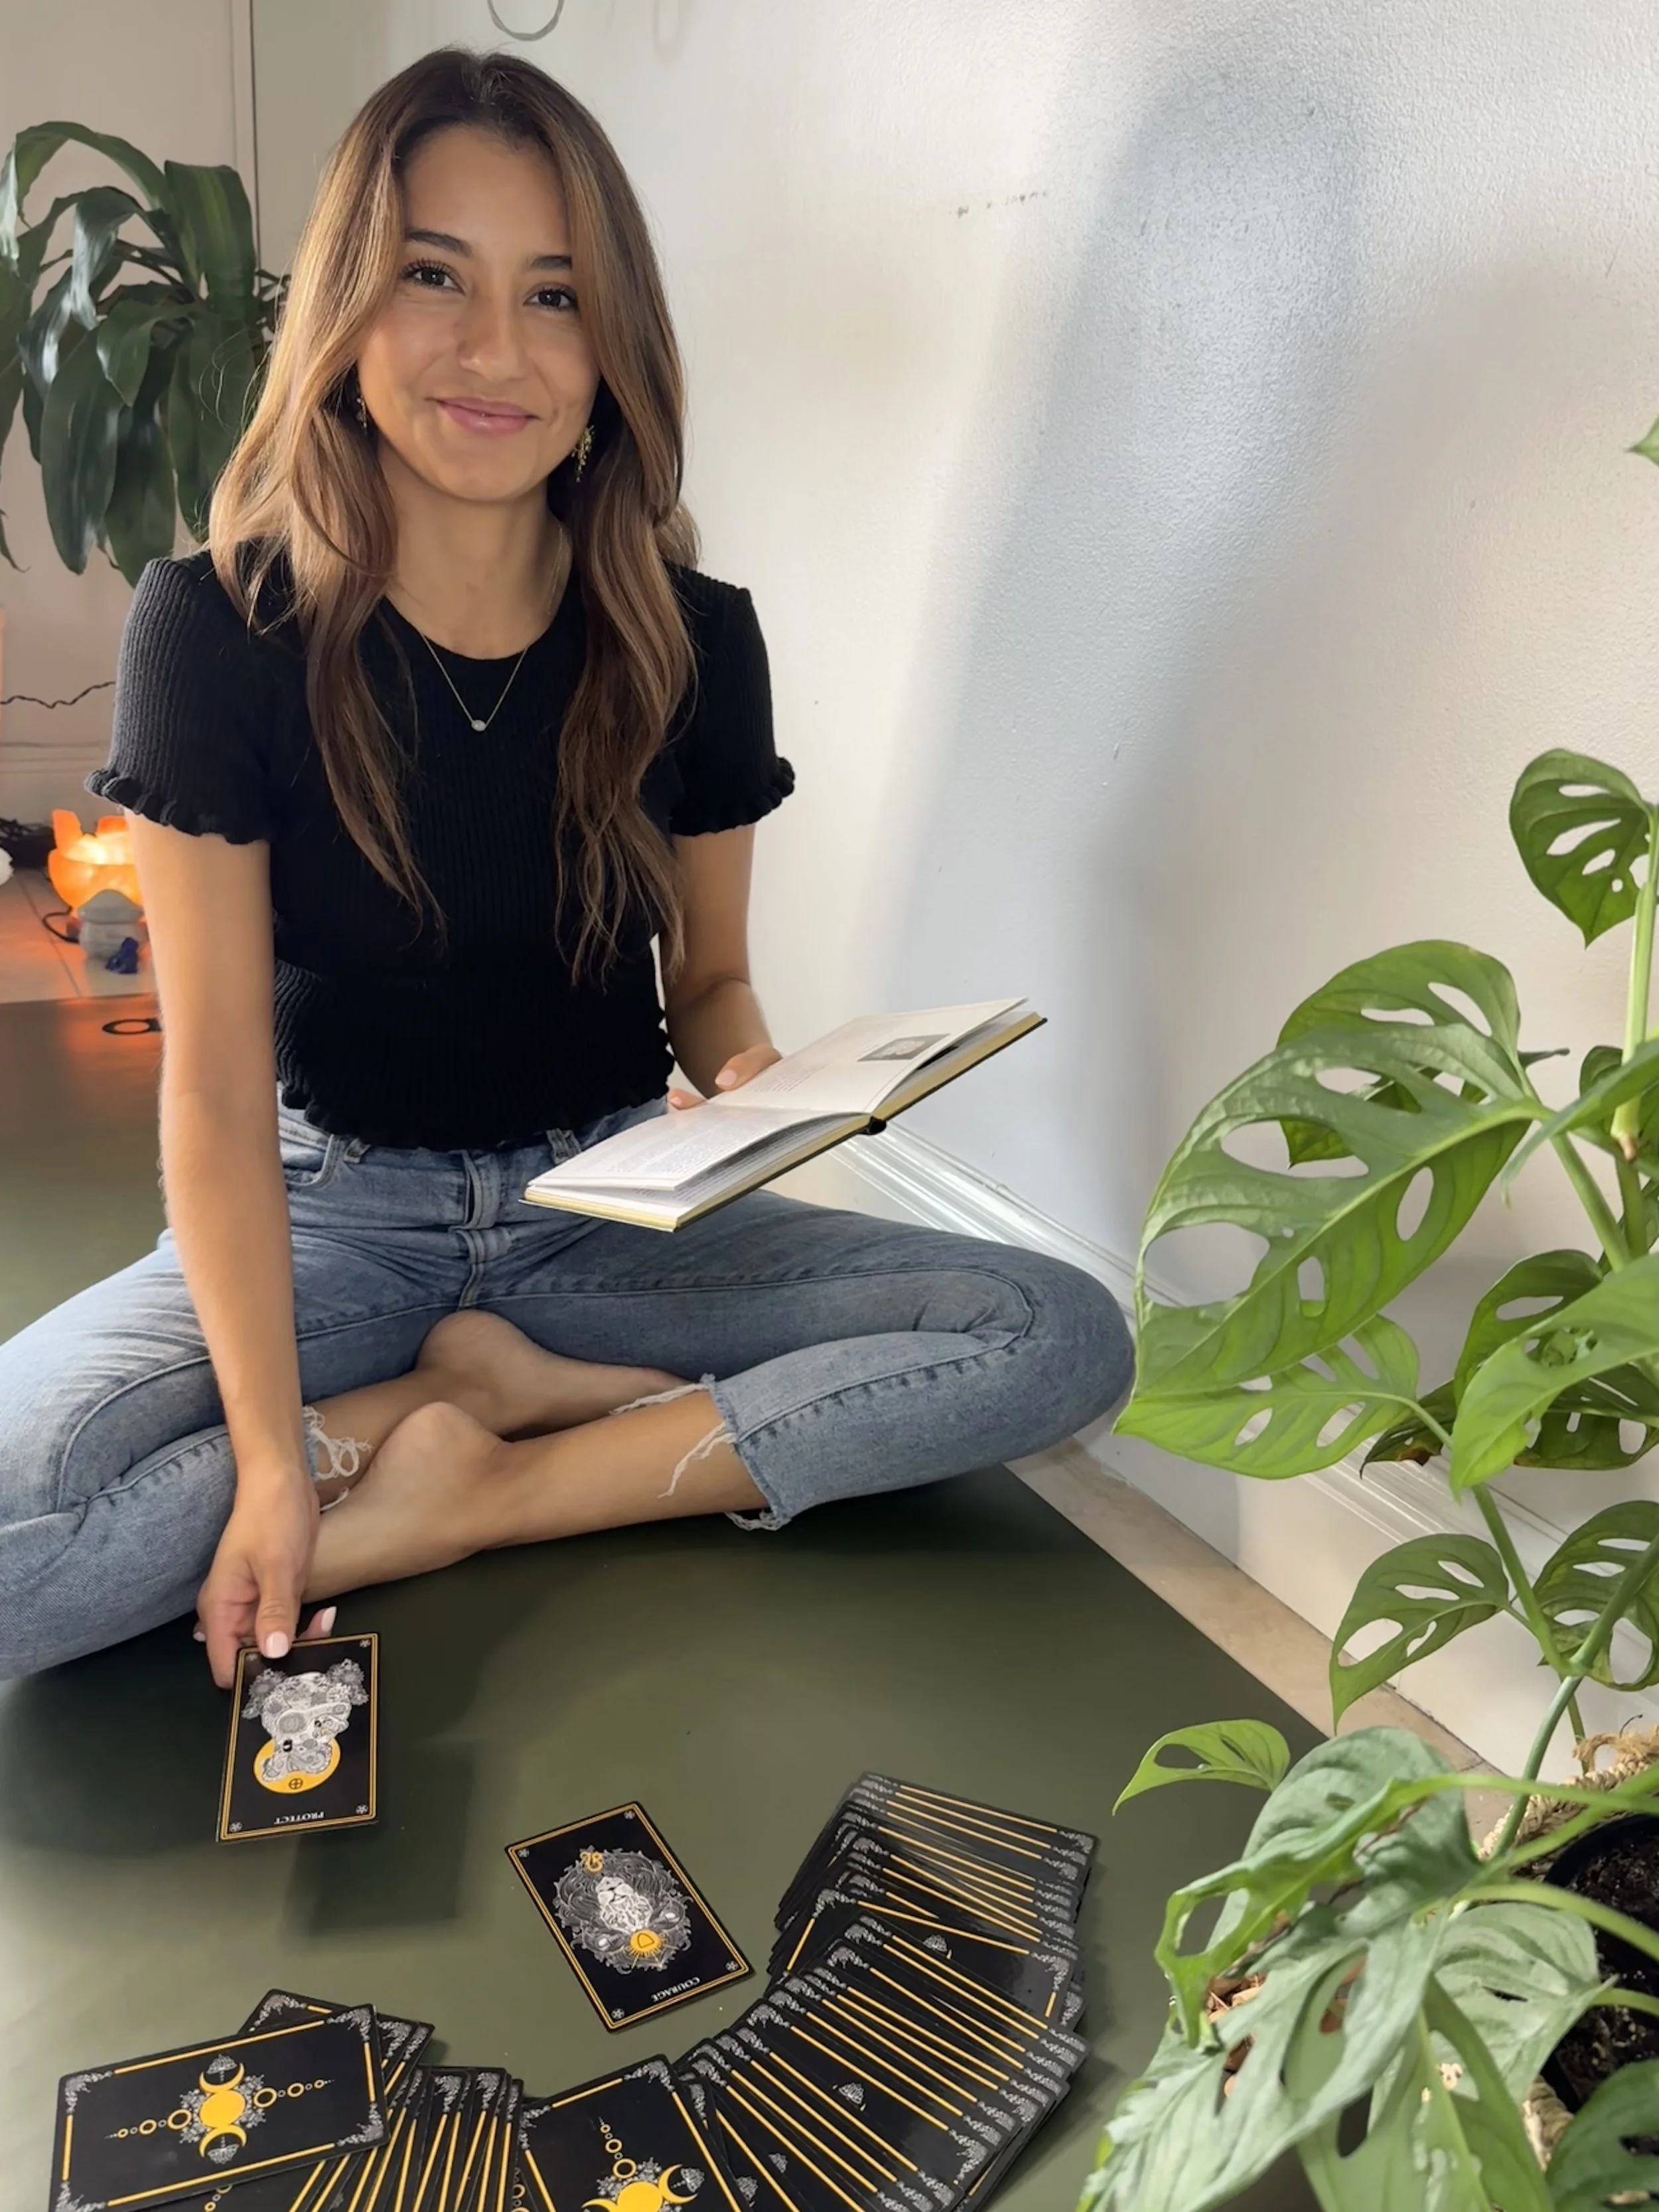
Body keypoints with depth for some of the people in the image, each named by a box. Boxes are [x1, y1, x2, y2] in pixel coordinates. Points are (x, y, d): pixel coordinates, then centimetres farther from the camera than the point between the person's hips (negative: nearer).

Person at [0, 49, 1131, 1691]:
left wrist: (751, 1080, -17)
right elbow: (217, 1085, -13)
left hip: (608, 1202, 3)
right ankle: (534, 1388, -11)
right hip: (333, 1213, -2)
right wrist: (269, 1456, -22)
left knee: (1068, 1338, -18)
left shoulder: (688, 638, -4)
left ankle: (460, 1500, -16)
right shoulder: (218, 629, -11)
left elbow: (710, 976, 7)